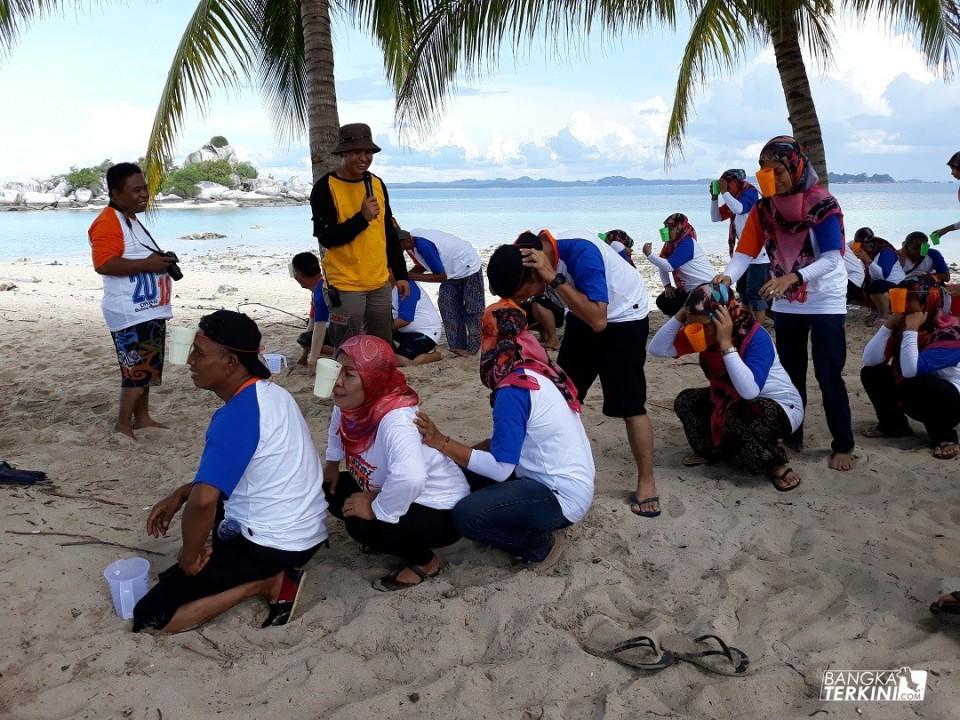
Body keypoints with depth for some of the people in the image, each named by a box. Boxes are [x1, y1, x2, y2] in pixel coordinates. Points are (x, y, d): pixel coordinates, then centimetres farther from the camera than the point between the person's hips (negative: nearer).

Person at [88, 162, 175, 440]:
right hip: (130, 314, -10)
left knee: (146, 367, 16)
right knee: (136, 369, -5)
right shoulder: (108, 222, -15)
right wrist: (147, 264, -24)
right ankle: (123, 424, 6)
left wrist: (161, 260, 11)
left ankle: (142, 416, 27)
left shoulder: (131, 219, 17)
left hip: (149, 310, 10)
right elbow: (104, 264, -26)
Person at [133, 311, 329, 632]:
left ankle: (263, 582, -6)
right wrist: (180, 494, 8)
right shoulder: (270, 392, 5)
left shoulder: (237, 416, -24)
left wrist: (189, 556, -16)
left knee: (148, 617, -2)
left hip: (274, 545, -9)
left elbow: (204, 499, -35)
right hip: (307, 530, 9)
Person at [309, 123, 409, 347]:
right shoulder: (325, 188, -9)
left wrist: (400, 274, 14)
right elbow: (326, 238, -14)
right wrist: (362, 218, -22)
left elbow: (390, 233, 15)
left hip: (380, 283, 6)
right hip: (345, 286, -6)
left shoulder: (377, 184, 9)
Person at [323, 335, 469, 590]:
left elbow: (410, 478, -53)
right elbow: (340, 423, 17)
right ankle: (386, 537, 18)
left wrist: (377, 509, -37)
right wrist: (332, 463, 14)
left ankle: (425, 561, -1)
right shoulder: (351, 403, -10)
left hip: (441, 511, -9)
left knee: (360, 524, -27)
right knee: (330, 491, 3)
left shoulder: (396, 420, -36)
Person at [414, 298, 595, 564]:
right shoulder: (539, 373, 5)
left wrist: (441, 442, -17)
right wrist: (463, 452, 4)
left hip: (564, 497, -9)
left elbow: (500, 468, -22)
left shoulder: (513, 390, -22)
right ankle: (534, 530, 13)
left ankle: (539, 545, 1)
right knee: (468, 473, 9)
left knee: (465, 515, -20)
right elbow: (511, 440, 12)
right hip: (567, 481, 9)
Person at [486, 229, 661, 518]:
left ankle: (647, 482, 5)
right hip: (584, 314, 7)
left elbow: (598, 321, -43)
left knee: (629, 405, -9)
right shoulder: (529, 256, -17)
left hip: (624, 317, -7)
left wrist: (554, 278, -46)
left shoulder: (581, 252, -38)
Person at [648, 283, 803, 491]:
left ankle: (776, 463, -11)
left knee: (738, 417, -37)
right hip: (734, 403, 7)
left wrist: (726, 344, -42)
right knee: (686, 401, -7)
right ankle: (714, 448, 15)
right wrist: (680, 316, -25)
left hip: (782, 408, -7)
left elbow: (749, 391, -45)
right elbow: (657, 349, -15)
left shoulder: (756, 337, -30)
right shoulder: (702, 333, -11)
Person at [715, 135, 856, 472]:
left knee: (829, 377, -3)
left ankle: (843, 447, 9)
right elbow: (745, 252, -10)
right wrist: (727, 277, -32)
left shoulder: (823, 204, -16)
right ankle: (791, 437, 25)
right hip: (786, 305, 5)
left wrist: (791, 277, -38)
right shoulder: (763, 208, -3)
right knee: (790, 375, 13)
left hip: (825, 303, -4)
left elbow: (831, 258, -23)